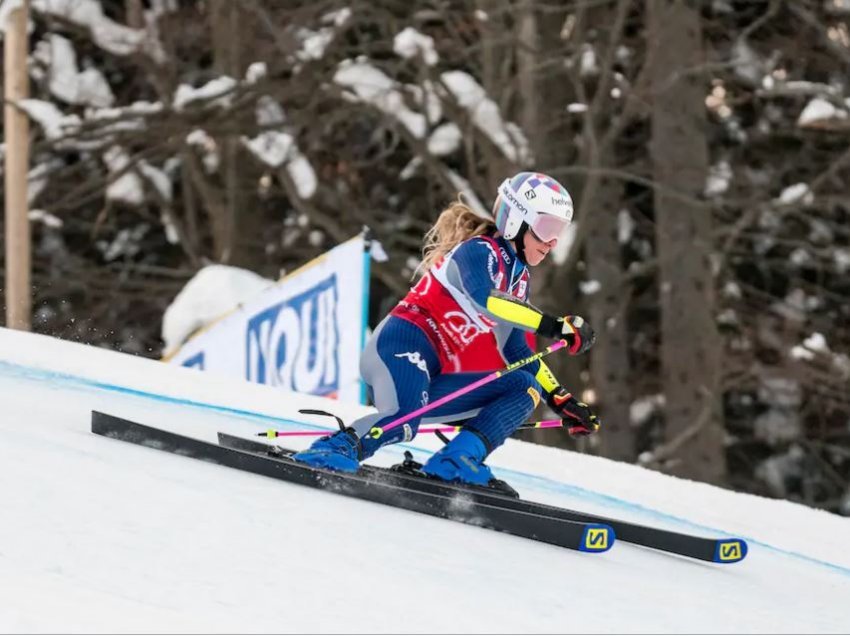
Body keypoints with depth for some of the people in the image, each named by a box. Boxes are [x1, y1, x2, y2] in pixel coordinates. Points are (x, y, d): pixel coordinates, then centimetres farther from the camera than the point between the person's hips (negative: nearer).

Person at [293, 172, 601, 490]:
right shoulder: (480, 251, -6)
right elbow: (485, 299, -29)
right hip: (404, 343, -9)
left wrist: (561, 401, 19)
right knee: (403, 422, -38)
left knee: (524, 387, -2)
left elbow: (517, 352, 28)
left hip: (432, 384, 9)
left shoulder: (518, 278, 22)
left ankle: (456, 462, -17)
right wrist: (557, 326, -32)